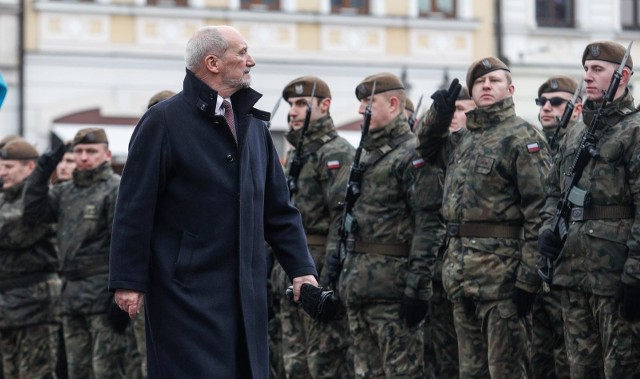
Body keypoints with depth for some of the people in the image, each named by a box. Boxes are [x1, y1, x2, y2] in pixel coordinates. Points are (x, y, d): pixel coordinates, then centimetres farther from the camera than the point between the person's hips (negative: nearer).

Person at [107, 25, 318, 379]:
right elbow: (135, 208, -9)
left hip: (246, 291, 7)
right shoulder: (164, 121, -7)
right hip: (186, 288, -7)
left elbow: (278, 207, 17)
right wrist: (128, 280, -12)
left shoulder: (253, 124, 14)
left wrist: (300, 268, 8)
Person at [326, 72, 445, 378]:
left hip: (393, 286, -9)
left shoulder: (413, 155, -9)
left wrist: (417, 288, -20)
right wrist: (336, 264, 18)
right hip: (357, 289, 9)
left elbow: (429, 226, -16)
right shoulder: (365, 155, 18)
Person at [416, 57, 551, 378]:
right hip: (460, 270, 8)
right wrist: (440, 113, 14)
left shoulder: (522, 137, -7)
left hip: (500, 269, -8)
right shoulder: (464, 138, 17)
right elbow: (427, 145, 37)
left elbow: (538, 210, -13)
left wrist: (528, 277, -19)